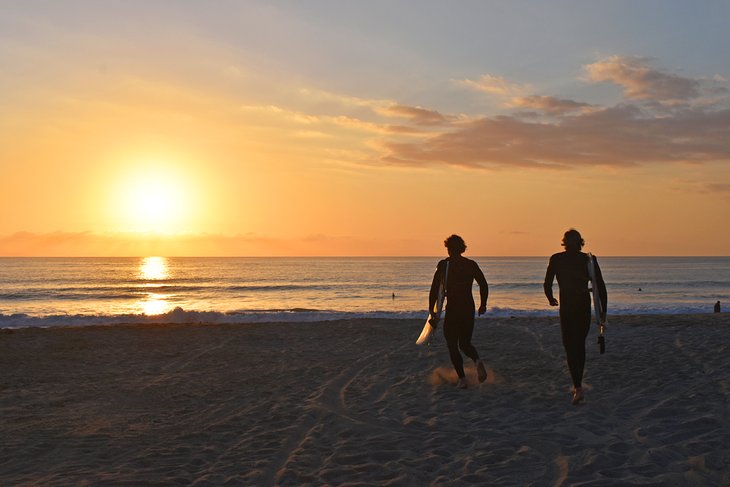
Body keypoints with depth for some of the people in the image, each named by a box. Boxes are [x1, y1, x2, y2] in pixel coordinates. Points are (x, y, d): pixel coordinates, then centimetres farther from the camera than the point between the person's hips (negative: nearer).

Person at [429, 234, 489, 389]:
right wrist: (483, 305, 15)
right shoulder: (471, 264, 5)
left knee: (452, 345, 10)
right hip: (469, 308, 4)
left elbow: (435, 288, -8)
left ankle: (462, 379, 2)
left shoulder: (444, 264, -5)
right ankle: (477, 360, -14)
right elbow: (484, 285, 2)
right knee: (465, 343, 18)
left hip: (452, 308, -4)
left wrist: (431, 309, 0)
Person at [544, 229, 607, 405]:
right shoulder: (589, 259, 2)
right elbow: (601, 286, -2)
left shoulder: (556, 259, -2)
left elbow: (547, 283, 3)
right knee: (580, 345, 18)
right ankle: (578, 384, 27)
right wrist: (603, 311, 3)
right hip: (585, 306, 3)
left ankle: (578, 388, -15)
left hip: (567, 307, -3)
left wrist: (551, 299, 23)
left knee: (570, 347, 0)